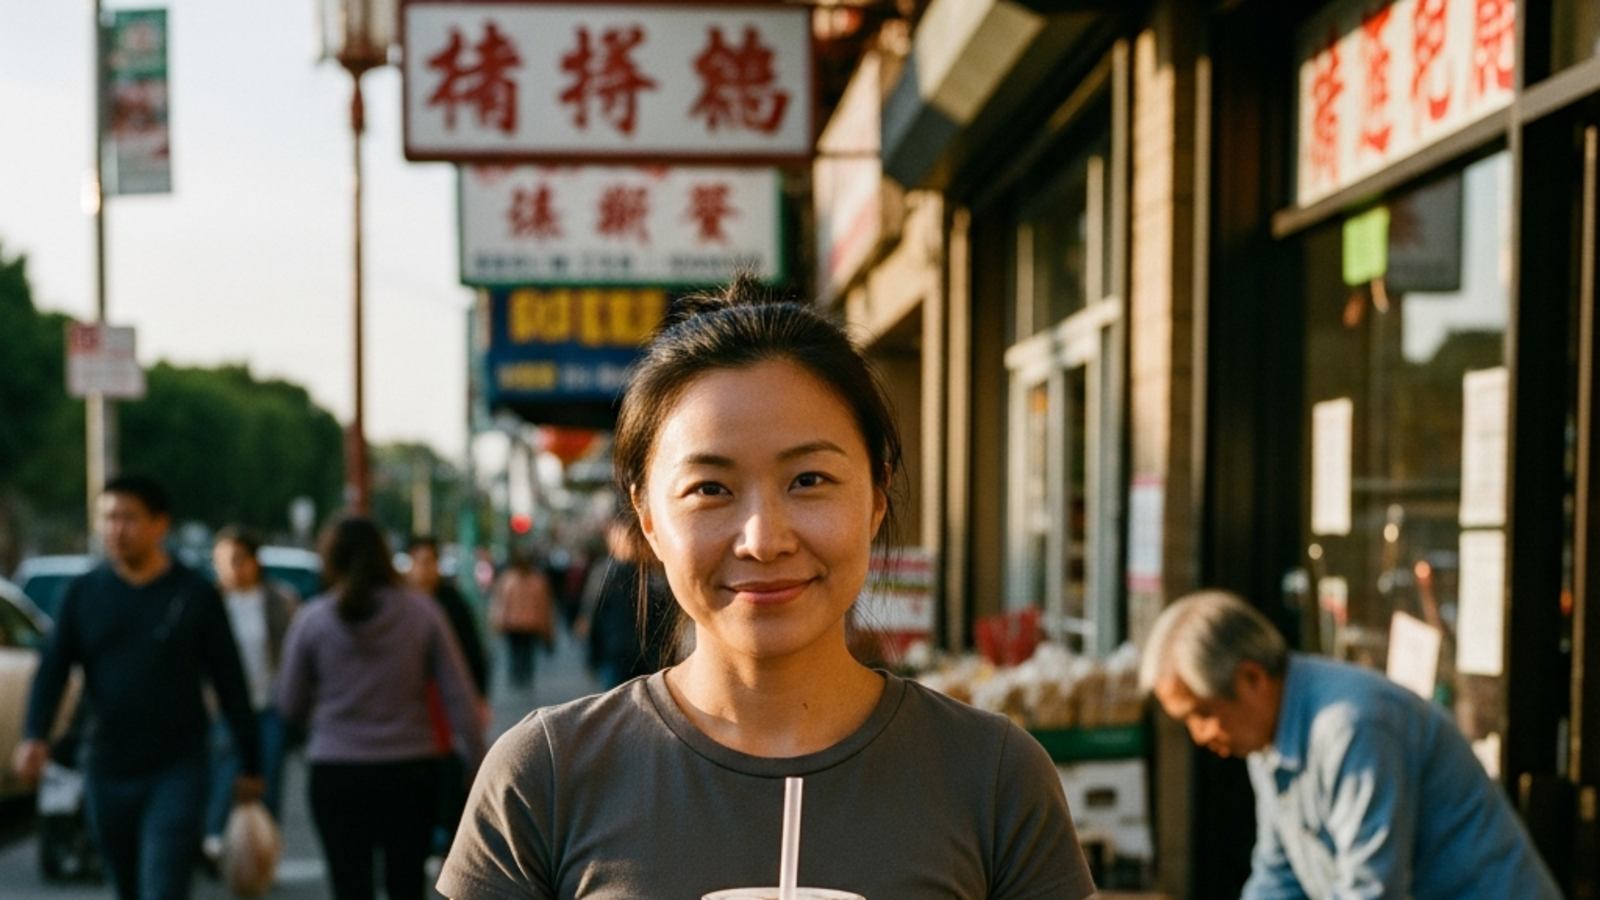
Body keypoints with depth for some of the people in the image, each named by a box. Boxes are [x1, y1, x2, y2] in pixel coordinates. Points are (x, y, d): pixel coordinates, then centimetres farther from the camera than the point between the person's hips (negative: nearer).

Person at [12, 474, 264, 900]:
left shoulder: (195, 595, -3)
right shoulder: (82, 593, 5)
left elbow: (230, 684, 1)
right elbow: (53, 669, 0)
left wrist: (250, 765, 2)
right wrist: (34, 736, -18)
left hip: (177, 769, -4)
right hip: (108, 770, 4)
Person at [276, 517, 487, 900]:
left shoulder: (312, 620, -4)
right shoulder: (422, 612, -4)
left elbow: (291, 705, 4)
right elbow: (459, 696, -6)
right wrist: (478, 763, 1)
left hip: (336, 774, -1)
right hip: (412, 771, 1)